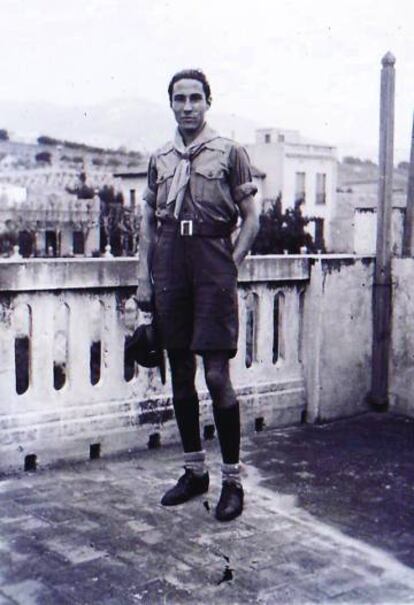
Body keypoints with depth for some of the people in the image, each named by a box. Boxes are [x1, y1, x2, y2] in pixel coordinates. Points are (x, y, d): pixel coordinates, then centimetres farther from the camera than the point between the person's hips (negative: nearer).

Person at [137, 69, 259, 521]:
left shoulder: (229, 153, 3)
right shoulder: (159, 159, 14)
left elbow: (251, 219, 3)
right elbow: (148, 221, 15)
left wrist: (231, 266, -5)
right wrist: (144, 276, 8)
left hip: (212, 268, -4)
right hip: (169, 268, 5)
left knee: (217, 376, -7)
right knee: (180, 374, 9)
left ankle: (232, 480, 5)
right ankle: (194, 471, 23)